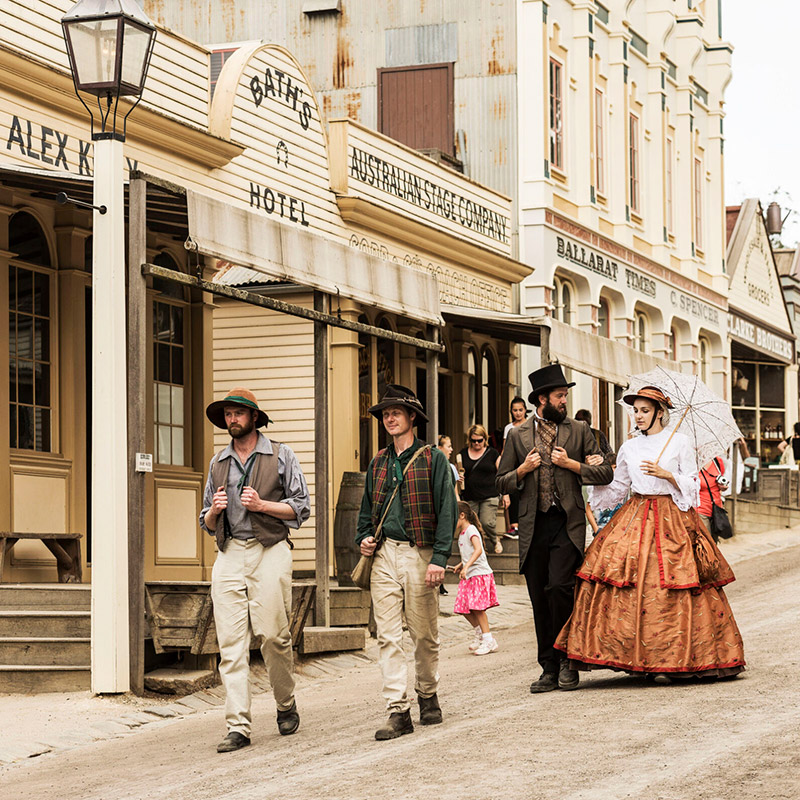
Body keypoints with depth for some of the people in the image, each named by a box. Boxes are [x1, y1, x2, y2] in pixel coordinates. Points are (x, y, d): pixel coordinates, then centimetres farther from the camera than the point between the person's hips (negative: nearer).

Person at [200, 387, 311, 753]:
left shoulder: (280, 455, 8)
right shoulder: (218, 463, 18)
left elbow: (301, 507, 4)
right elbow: (207, 523, 22)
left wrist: (261, 505, -10)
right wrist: (214, 510, -1)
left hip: (269, 552, -3)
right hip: (229, 555, 3)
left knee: (273, 634, -8)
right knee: (231, 642, -6)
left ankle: (286, 705, 17)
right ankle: (237, 726, -7)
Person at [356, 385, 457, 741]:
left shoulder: (433, 459, 0)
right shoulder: (378, 463, 15)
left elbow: (446, 509, -5)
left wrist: (439, 558, -13)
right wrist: (364, 538, 5)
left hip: (419, 553, -4)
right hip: (384, 554, 4)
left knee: (425, 634, 6)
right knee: (388, 636, -5)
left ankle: (428, 695, 26)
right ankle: (398, 711, -6)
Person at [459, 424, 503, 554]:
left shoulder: (492, 453, 5)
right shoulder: (463, 454, 10)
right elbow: (459, 473, 21)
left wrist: (505, 493, 1)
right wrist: (458, 476, -4)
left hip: (489, 496, -2)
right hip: (469, 498, 3)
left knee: (487, 523, -15)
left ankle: (495, 540, 15)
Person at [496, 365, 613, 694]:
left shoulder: (579, 430, 9)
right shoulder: (518, 435, 11)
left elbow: (605, 473, 7)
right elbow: (501, 484, 13)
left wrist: (571, 464, -4)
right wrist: (523, 470, -5)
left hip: (567, 524, -2)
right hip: (533, 526, 2)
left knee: (559, 587, -18)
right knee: (540, 600, 4)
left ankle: (567, 660, -2)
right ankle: (549, 669, 12)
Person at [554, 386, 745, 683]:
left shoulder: (679, 442, 3)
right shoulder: (629, 448, 13)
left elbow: (692, 484, 1)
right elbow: (616, 489, 17)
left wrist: (666, 474, -12)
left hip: (672, 519, -3)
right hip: (635, 518, 3)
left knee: (669, 588, -9)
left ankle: (672, 658, -4)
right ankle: (642, 655, -7)